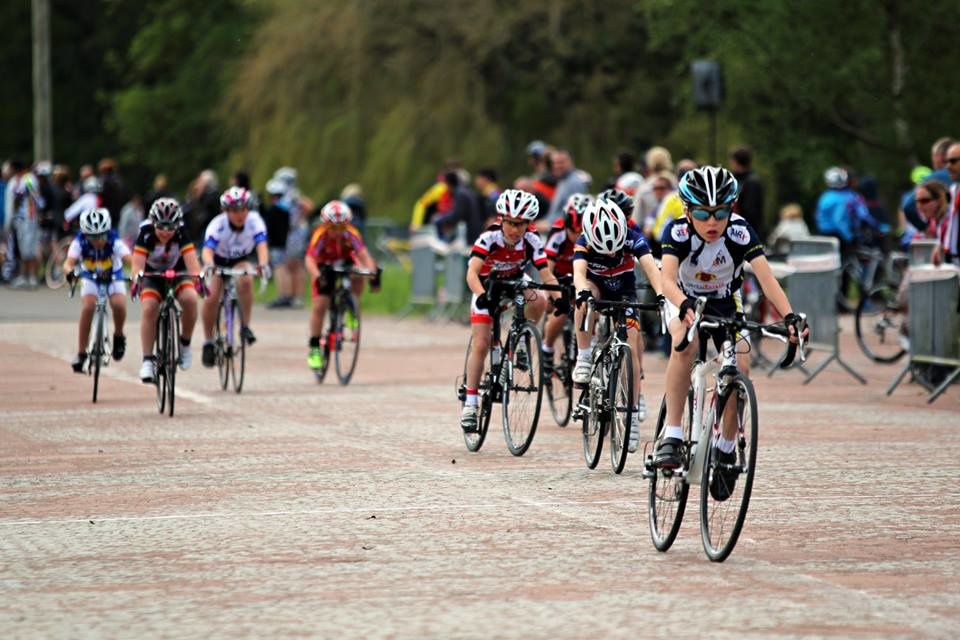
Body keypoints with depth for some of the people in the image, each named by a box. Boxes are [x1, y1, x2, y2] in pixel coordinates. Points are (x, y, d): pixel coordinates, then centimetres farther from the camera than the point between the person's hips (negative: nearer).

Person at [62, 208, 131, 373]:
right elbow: (68, 262, -39)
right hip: (91, 278, 1)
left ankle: (118, 336, 2)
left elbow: (128, 258, -42)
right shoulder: (80, 242, -27)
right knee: (88, 306, -25)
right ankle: (81, 353, -15)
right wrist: (70, 272, -63)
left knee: (119, 304, -28)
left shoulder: (114, 241, -30)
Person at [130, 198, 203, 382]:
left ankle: (185, 344, -7)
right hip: (152, 275, 0)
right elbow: (138, 263, -36)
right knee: (148, 308, -26)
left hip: (177, 272, 0)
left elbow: (191, 260, -34)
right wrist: (136, 279, -57)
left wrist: (197, 276, -55)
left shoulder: (181, 234, -24)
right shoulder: (146, 234, -26)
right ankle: (147, 360, -20)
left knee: (190, 299, -29)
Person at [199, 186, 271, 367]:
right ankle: (208, 342, -3)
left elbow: (262, 245, -36)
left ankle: (245, 326, -19)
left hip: (241, 260, 1)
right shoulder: (218, 224, -29)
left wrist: (263, 264, -57)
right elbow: (207, 249, -41)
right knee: (212, 296, -20)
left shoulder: (254, 221, -25)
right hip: (218, 261, -1)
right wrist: (208, 265, -63)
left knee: (245, 279, -33)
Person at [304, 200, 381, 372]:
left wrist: (374, 273, -53)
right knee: (319, 305, -12)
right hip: (325, 267, -1)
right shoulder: (320, 235, -31)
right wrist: (318, 277, -60)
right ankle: (314, 349, 0)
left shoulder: (351, 233, -28)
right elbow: (309, 259, -41)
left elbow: (364, 255, -36)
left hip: (346, 263, 1)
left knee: (358, 276, -33)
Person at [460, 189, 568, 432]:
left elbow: (546, 275, -30)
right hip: (487, 284, -2)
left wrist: (559, 298, -49)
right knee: (480, 345, -11)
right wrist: (482, 296, -62)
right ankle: (470, 403, -2)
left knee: (539, 302, -32)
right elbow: (472, 273, -43)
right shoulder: (489, 238, -32)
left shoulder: (531, 241, -26)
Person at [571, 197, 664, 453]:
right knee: (586, 298, -37)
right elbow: (579, 271, -44)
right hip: (597, 291, 0)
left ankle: (633, 412, -6)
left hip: (624, 293, 0)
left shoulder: (633, 238, -27)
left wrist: (661, 293, -59)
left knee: (631, 347, -15)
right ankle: (584, 358, -26)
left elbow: (650, 266, -40)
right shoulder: (584, 244, -27)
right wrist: (583, 292, -66)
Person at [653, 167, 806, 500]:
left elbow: (766, 278, -36)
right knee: (685, 343, -35)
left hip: (725, 304, 2)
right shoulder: (677, 232, -29)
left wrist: (789, 316, -52)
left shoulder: (740, 232, -27)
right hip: (684, 301, -2)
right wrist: (685, 307, -63)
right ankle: (672, 434, -32)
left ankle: (727, 447, 2)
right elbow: (668, 280, -42)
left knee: (740, 367, -21)